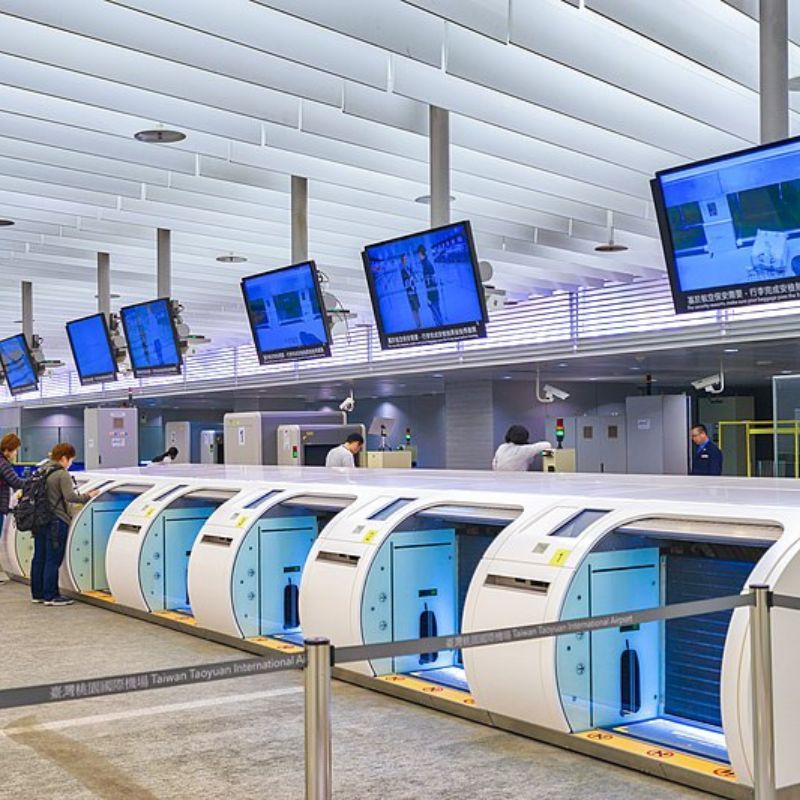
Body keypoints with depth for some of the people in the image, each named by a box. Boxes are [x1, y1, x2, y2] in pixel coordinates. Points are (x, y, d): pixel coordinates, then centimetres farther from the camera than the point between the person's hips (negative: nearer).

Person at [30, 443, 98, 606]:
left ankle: (37, 594, 21)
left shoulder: (42, 472, 11)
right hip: (57, 522, -8)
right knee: (53, 560, -3)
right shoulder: (62, 474, -13)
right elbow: (69, 496, -23)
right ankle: (51, 596, 1)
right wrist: (87, 496, -12)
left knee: (39, 558, 13)